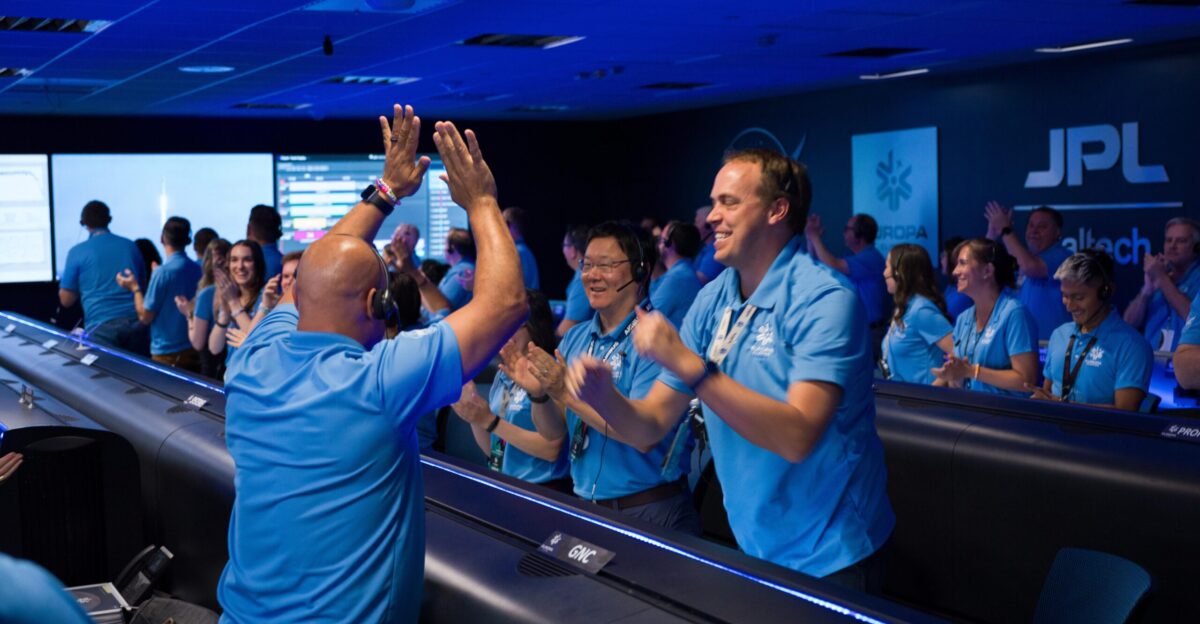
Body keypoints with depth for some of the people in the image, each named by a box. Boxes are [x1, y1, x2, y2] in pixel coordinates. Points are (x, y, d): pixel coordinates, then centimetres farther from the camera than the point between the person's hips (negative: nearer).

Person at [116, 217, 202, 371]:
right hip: (194, 351, 6)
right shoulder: (198, 270, 2)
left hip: (168, 355, -6)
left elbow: (145, 317, -12)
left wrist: (134, 287, 3)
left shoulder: (163, 272, -16)